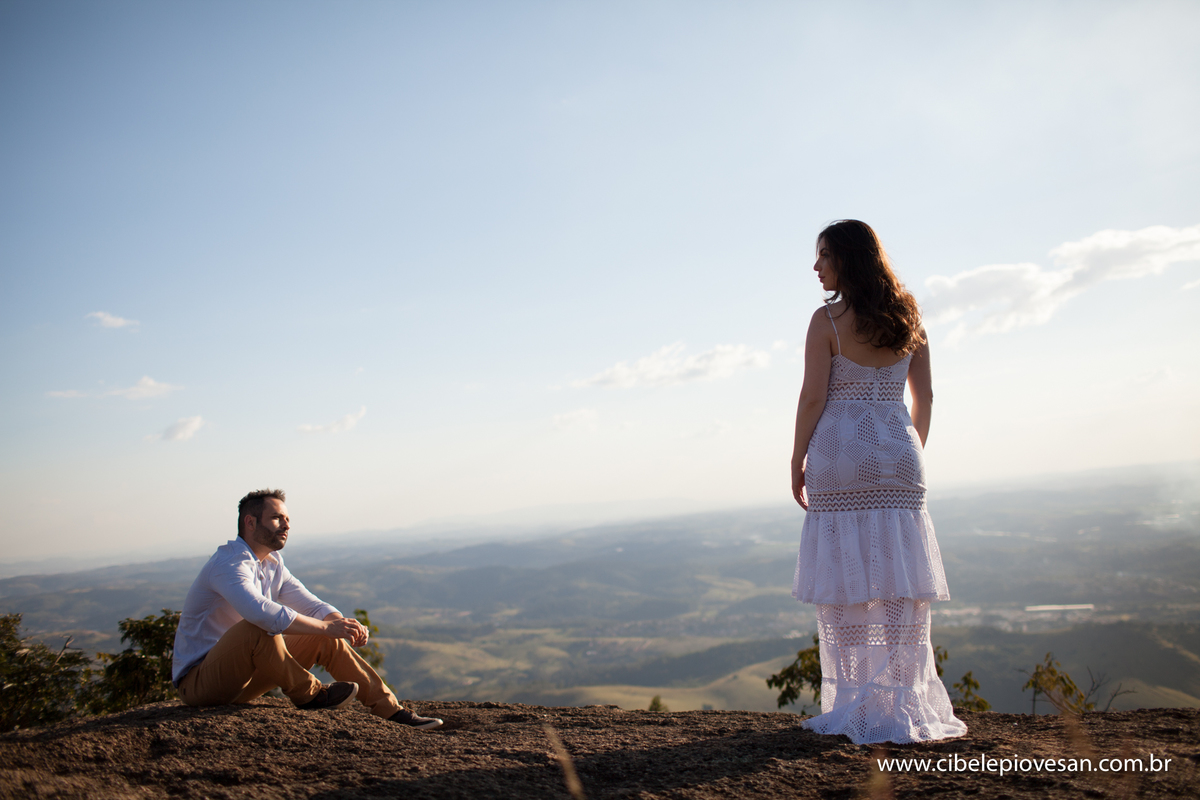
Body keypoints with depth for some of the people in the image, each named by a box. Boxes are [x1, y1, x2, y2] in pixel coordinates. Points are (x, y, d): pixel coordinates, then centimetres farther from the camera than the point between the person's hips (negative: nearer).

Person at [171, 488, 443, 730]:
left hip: (241, 677, 9)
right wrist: (327, 626, -34)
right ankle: (310, 695, -16)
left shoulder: (273, 564, 8)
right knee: (258, 630, -36)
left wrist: (343, 624, -14)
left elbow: (312, 605, 8)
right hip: (199, 681, -9)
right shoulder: (229, 563, -21)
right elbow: (262, 612, -39)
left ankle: (392, 710, 0)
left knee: (326, 640, -1)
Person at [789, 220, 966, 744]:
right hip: (898, 455, 5)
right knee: (899, 586, 8)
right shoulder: (909, 318, 9)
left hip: (841, 453, -5)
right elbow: (924, 396, 12)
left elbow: (813, 397, -9)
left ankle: (857, 707, 5)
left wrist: (798, 461, 0)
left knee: (845, 586, 1)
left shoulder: (827, 320, -6)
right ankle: (906, 707, 12)